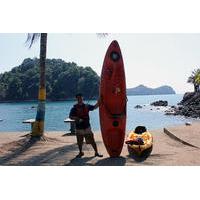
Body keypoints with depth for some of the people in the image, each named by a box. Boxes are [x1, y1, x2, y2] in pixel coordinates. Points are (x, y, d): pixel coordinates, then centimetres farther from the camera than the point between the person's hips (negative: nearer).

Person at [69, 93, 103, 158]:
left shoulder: (86, 106, 4)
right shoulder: (74, 108, -4)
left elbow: (94, 107, 10)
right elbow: (70, 116, -9)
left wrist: (99, 101, -3)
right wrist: (78, 119, -23)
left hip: (87, 127, 1)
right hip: (79, 128, -1)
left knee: (92, 141, 1)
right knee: (79, 142, 12)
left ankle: (96, 152, 12)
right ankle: (80, 152, 34)